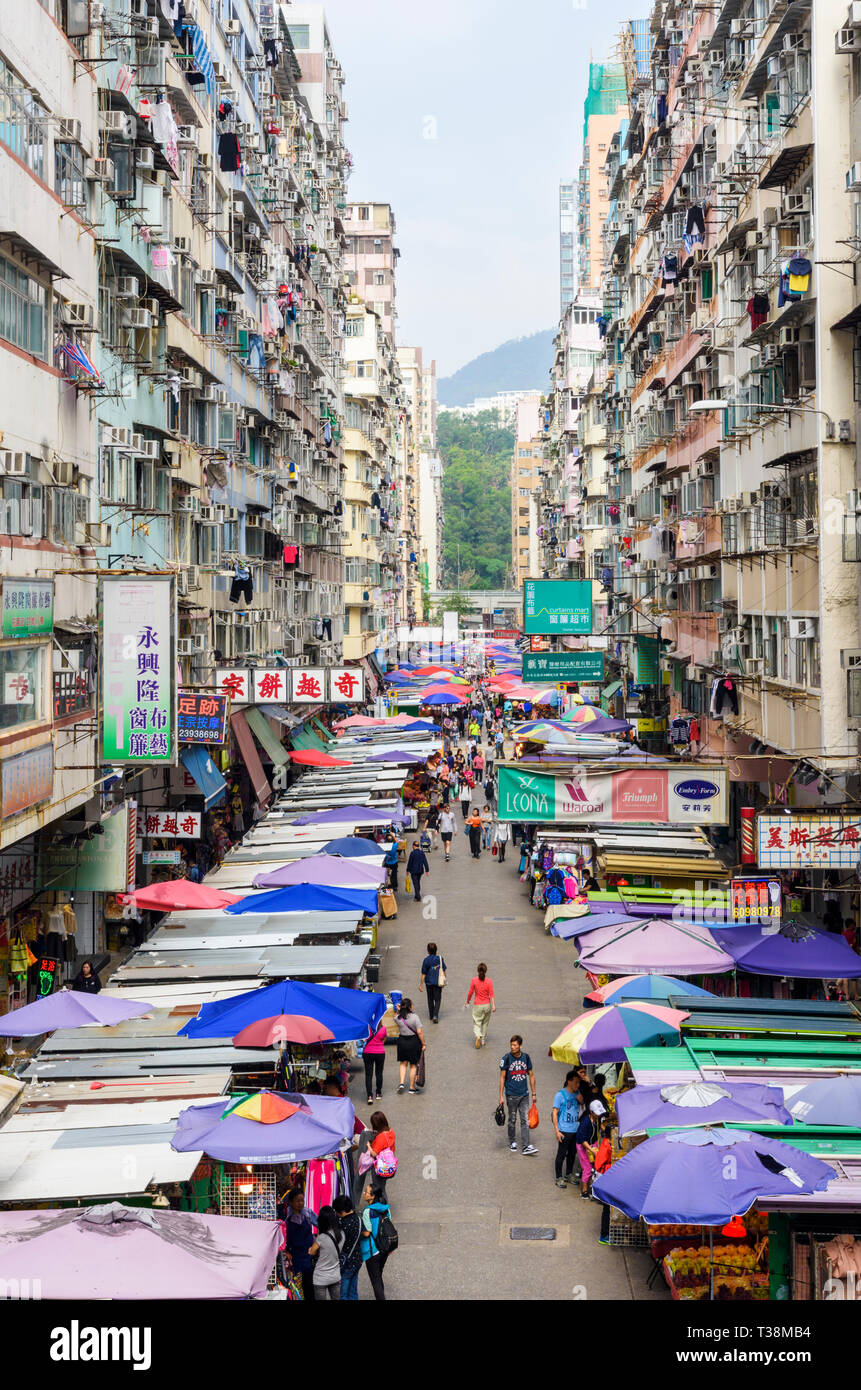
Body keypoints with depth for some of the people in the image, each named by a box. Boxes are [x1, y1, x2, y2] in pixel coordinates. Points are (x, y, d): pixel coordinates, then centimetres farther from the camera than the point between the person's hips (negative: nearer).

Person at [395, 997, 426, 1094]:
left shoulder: (398, 1018, -8)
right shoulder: (414, 1017, -17)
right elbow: (419, 1032, -17)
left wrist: (398, 1011, 4)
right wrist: (423, 1044, -8)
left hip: (402, 1041, 2)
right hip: (414, 1042, -2)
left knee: (403, 1063, 20)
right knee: (413, 1065, 11)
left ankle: (402, 1083, 4)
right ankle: (412, 1088, 18)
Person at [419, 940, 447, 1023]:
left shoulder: (426, 960, -11)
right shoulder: (440, 958, -9)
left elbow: (423, 974, -8)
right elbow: (443, 971, -1)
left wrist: (421, 985, -1)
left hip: (429, 982, 1)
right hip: (438, 982, -1)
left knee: (430, 999, 17)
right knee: (437, 999, 5)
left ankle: (431, 1015, 29)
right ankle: (435, 1016, -11)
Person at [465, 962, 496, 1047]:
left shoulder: (474, 980, -9)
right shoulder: (489, 981, -8)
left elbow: (470, 992, -2)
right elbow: (491, 994, -11)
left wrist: (467, 1002, 13)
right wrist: (493, 1005, -10)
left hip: (477, 1006, -1)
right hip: (487, 1005, 1)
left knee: (476, 1023, 6)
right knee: (485, 1023, 20)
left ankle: (478, 1036, -22)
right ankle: (483, 1040, 24)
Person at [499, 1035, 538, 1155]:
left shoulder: (526, 1057, 0)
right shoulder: (506, 1058, -10)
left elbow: (531, 1075, 10)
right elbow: (502, 1078, -6)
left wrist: (534, 1094, 10)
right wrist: (501, 1096, -9)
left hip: (524, 1094, 2)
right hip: (511, 1095, -2)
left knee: (525, 1120, -1)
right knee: (512, 1120, 9)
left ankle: (526, 1146, -1)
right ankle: (512, 1142, 27)